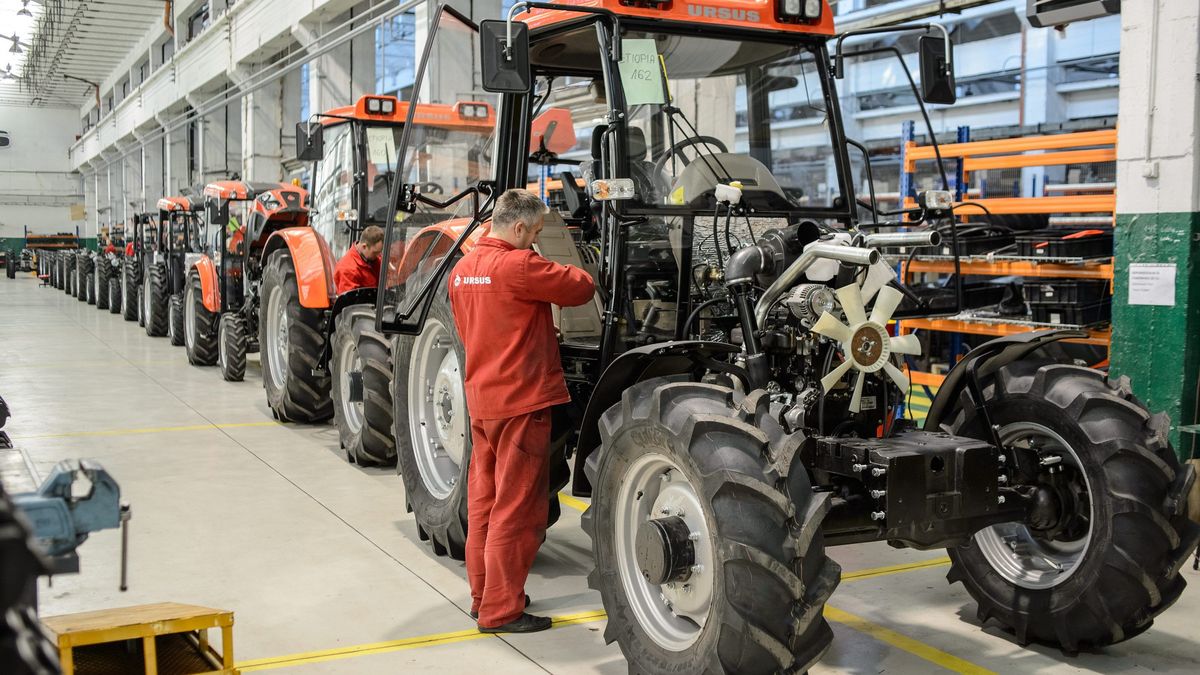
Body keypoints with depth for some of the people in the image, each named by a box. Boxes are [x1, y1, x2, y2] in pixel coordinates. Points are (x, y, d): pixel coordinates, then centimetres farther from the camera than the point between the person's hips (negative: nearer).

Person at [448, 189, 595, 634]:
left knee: (485, 500, 16)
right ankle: (501, 610, 4)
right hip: (521, 400, -9)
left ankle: (482, 594, 27)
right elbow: (582, 288, -12)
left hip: (480, 401, 9)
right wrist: (560, 275, 8)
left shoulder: (462, 269, 10)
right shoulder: (518, 265, -17)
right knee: (515, 509, -1)